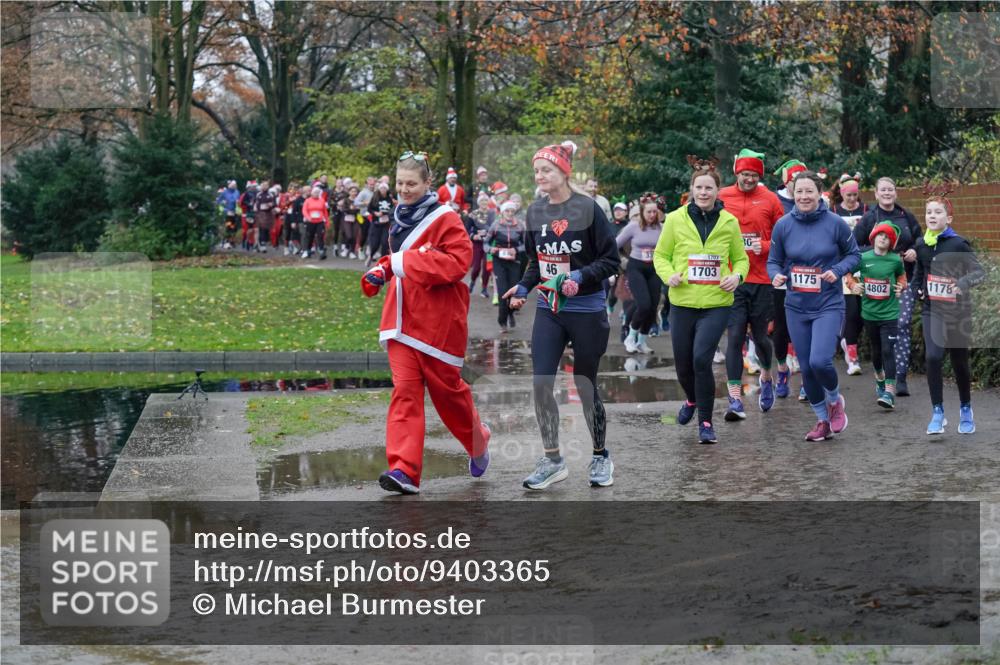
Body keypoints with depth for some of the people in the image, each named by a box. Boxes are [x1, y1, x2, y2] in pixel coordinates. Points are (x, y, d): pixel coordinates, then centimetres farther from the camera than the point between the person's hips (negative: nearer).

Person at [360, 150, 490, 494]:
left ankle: (478, 444, 34)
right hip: (402, 319, 5)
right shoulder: (400, 220, 13)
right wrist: (382, 271, 7)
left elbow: (458, 262, -20)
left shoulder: (445, 219, -9)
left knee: (447, 388, 7)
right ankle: (403, 470, -12)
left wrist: (407, 262, -22)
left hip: (438, 322, -5)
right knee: (404, 389, -6)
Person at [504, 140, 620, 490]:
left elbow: (612, 260, -9)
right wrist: (523, 287, 2)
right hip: (548, 310, 4)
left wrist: (580, 277, -22)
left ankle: (600, 457, 25)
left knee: (585, 385, 6)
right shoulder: (535, 211, 5)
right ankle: (552, 460, 8)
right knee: (540, 383, -4)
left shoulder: (587, 208, -11)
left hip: (586, 311, -4)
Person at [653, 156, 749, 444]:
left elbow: (741, 258, 12)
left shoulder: (729, 222, 1)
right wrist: (669, 275, -11)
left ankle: (706, 422, -2)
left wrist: (737, 276, -8)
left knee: (701, 358, -18)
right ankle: (692, 400, 46)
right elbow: (661, 255, 8)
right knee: (683, 365, 11)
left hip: (716, 304, -2)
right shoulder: (675, 219, -1)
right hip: (682, 304, 2)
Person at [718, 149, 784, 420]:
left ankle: (766, 376, 42)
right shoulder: (721, 198, 2)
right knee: (735, 337, -7)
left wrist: (765, 246, -11)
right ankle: (735, 400, -5)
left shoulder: (770, 199, 2)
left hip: (762, 279, 0)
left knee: (760, 336, 10)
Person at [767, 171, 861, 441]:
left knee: (820, 361, -19)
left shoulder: (835, 223, -8)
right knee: (806, 367, 8)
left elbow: (854, 254, 4)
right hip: (796, 307, 3)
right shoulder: (783, 225, -2)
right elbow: (773, 261, 6)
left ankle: (835, 400, 13)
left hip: (828, 304, -3)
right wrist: (776, 275, -16)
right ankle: (823, 420, 26)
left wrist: (837, 271, -15)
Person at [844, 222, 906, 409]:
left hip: (889, 314, -2)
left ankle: (890, 391, -14)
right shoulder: (863, 258, -3)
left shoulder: (895, 260, -3)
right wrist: (852, 285, -4)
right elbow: (848, 272, 13)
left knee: (888, 350, -11)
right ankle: (880, 379, 42)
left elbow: (901, 275, 16)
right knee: (876, 350, 17)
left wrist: (901, 286, -3)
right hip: (869, 313, 2)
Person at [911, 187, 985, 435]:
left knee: (959, 362, 9)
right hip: (932, 310, 2)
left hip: (957, 312, -2)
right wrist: (917, 290, 4)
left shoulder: (958, 244, -12)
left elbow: (979, 272, -15)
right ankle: (938, 413, -6)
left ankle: (966, 410, 32)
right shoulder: (921, 245, 3)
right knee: (933, 357, -16)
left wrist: (964, 282, -34)